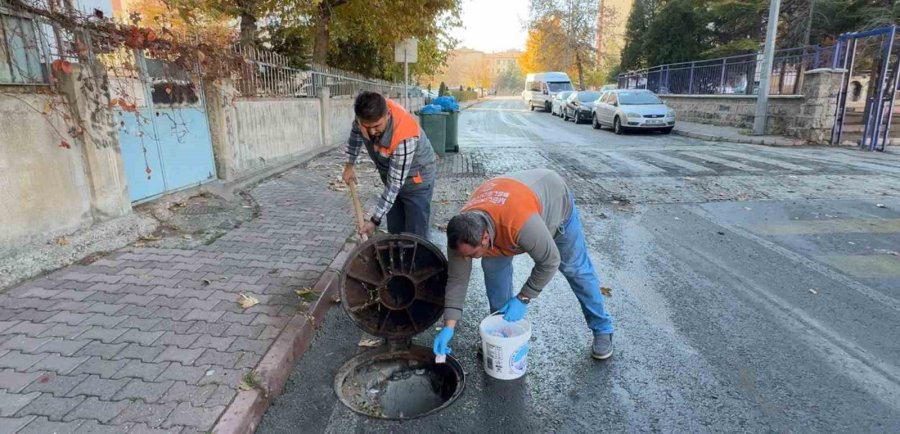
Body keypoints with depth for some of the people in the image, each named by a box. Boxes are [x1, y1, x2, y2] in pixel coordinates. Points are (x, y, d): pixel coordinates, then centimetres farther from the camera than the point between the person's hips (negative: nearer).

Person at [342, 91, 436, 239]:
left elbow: (395, 184, -32)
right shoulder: (367, 113, -22)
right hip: (390, 175, 6)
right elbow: (355, 132, 4)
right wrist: (349, 165, 9)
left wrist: (375, 220, -28)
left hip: (416, 180, -6)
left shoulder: (404, 138, -40)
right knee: (395, 233, 12)